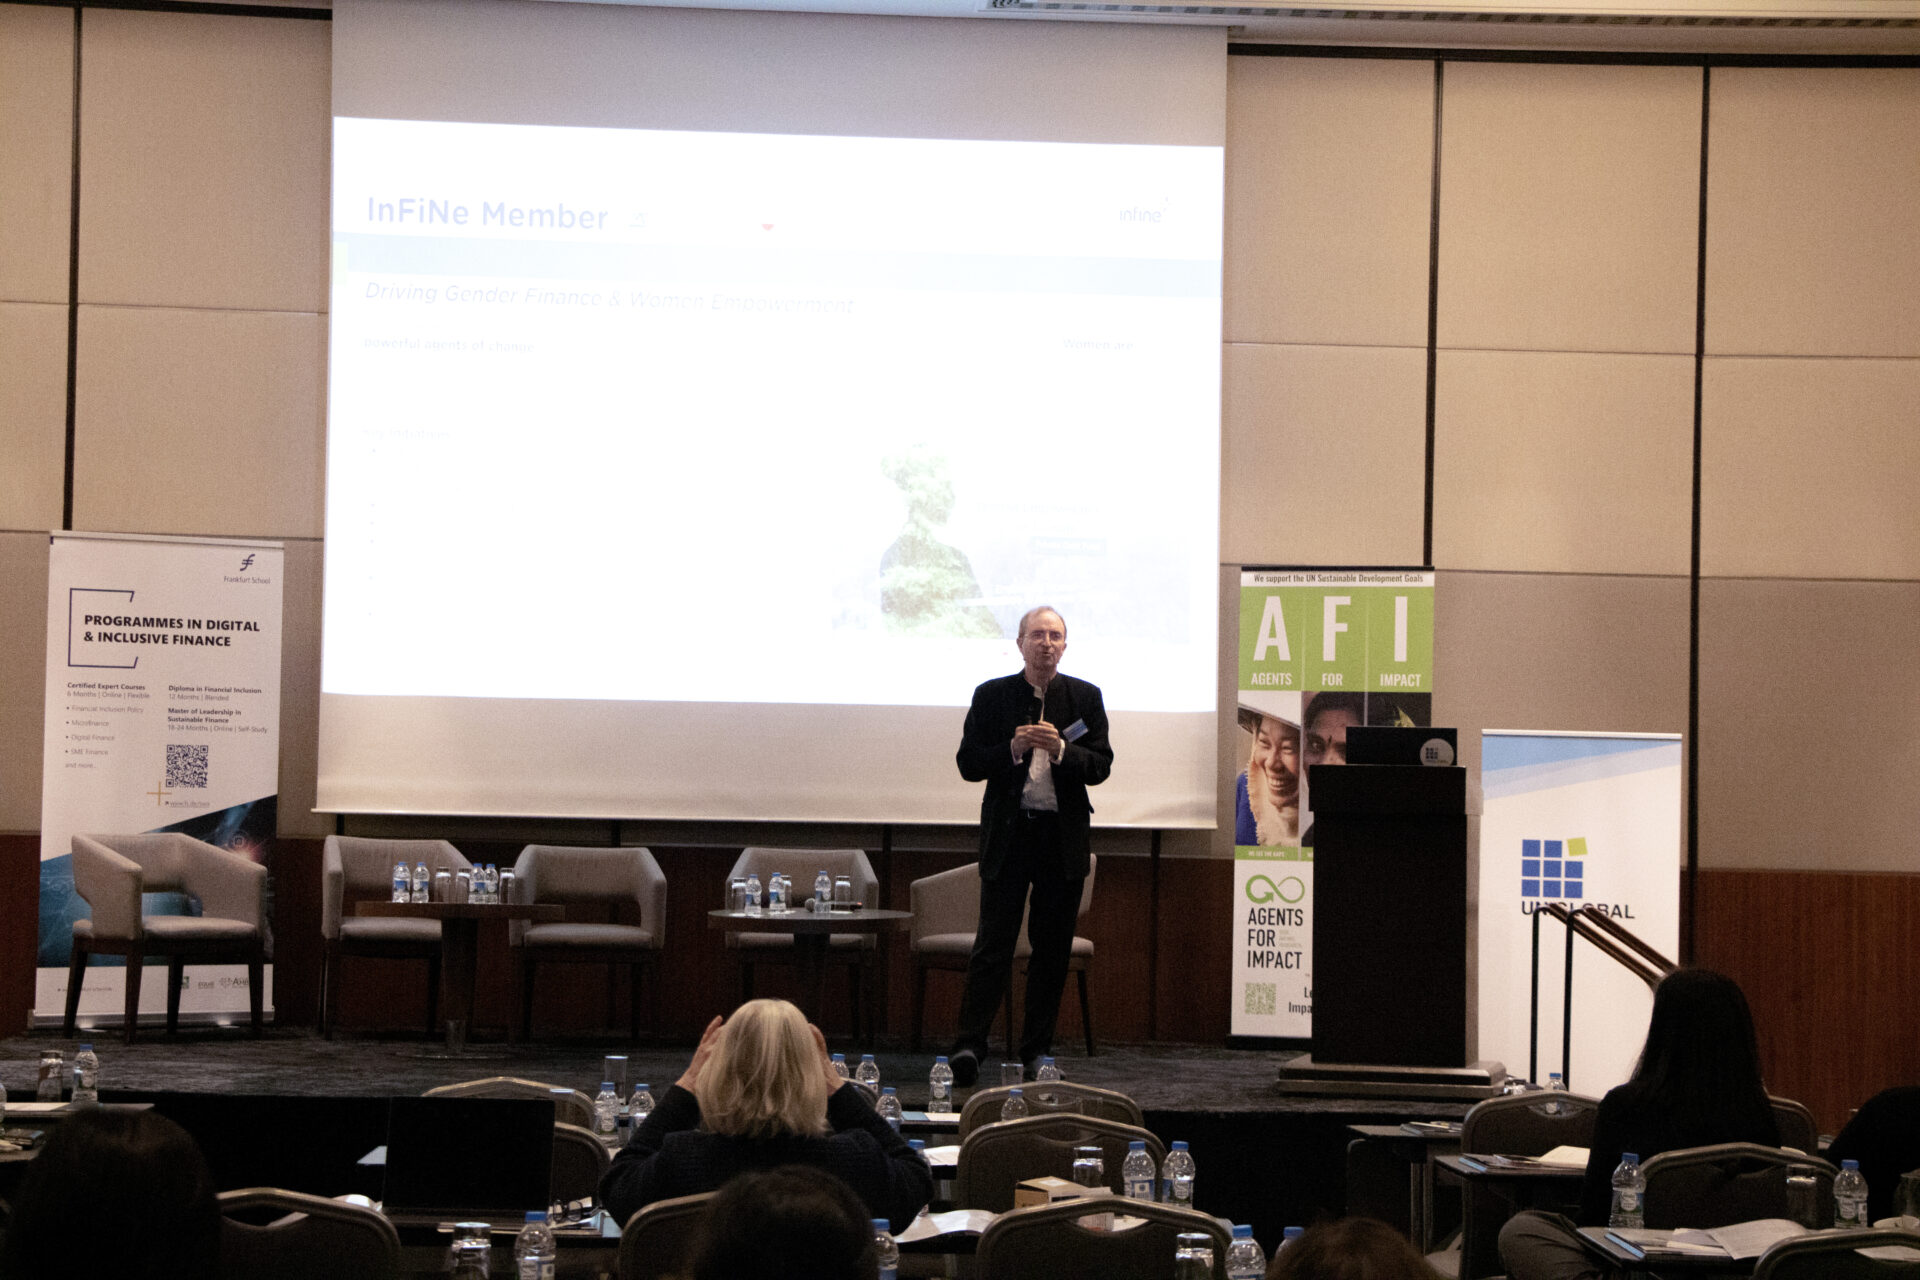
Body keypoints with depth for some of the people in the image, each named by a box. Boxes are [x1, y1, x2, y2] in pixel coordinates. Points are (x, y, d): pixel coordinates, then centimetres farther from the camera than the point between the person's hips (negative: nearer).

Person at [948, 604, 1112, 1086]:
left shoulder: (1085, 698, 6)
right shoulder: (992, 696, 4)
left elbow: (1101, 766, 0)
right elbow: (968, 763, 0)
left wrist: (1060, 749, -18)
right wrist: (1013, 748, -16)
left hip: (1064, 836, 2)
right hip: (1008, 834, -2)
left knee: (1052, 948, 6)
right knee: (993, 944, -7)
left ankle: (1037, 1051, 14)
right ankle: (969, 1045, -9)